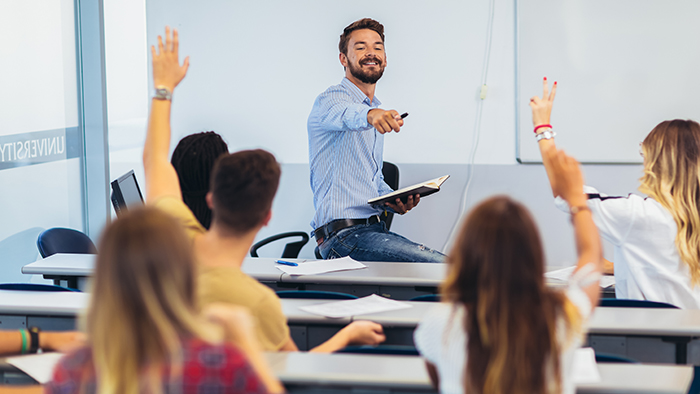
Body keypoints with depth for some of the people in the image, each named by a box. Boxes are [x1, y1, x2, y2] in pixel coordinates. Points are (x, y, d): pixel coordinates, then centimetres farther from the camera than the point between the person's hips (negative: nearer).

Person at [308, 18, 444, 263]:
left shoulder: (377, 114, 24)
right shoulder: (330, 100, -4)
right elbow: (345, 114, -30)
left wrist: (394, 201, 9)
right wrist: (369, 115, -53)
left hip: (374, 228, 9)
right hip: (344, 235, -9)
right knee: (443, 267, -24)